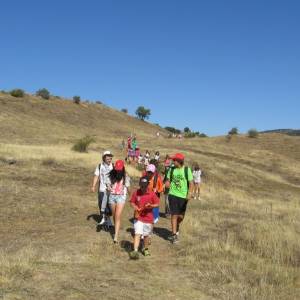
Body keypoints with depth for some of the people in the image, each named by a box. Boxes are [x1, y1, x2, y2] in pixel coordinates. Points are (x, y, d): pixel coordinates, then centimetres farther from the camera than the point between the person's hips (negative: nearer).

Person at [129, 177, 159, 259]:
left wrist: (151, 206, -20)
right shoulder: (136, 193, -4)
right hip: (138, 217, -1)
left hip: (148, 218, 1)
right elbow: (132, 202, 6)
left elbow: (157, 204, -1)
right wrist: (135, 207, -13)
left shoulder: (152, 194, -7)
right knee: (137, 234, -11)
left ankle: (145, 249, 37)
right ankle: (135, 251, -13)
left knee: (146, 235, 16)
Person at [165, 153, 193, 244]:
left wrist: (189, 194, -17)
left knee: (181, 216, 9)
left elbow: (191, 183, -4)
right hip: (173, 195, 1)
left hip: (183, 196, 0)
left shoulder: (187, 170, -6)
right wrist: (167, 183, -10)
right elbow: (168, 180, 13)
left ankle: (177, 228, 39)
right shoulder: (171, 169, 2)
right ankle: (174, 235, 4)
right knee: (174, 215, -4)